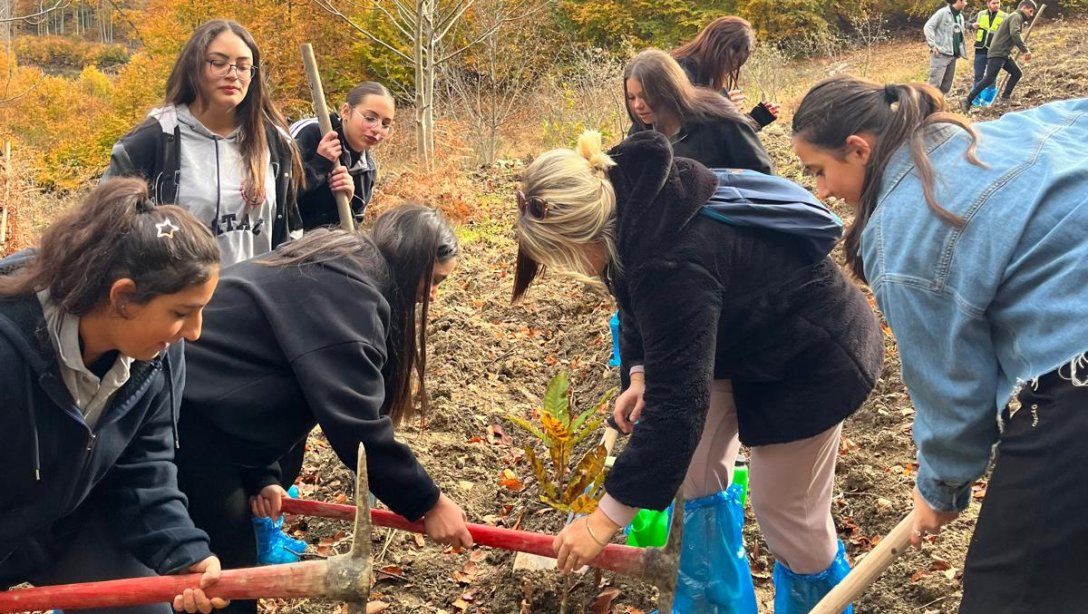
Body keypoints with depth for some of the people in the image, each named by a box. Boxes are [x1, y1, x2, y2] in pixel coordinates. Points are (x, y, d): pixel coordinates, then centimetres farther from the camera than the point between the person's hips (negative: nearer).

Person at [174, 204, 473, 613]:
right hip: (178, 408, -10)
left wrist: (264, 474, 7)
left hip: (195, 401, 10)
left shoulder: (332, 274, 14)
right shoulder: (347, 291, -18)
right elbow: (356, 422, -21)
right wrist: (428, 503, -13)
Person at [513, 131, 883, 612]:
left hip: (811, 357, -9)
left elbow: (677, 402, -37)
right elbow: (642, 306, 7)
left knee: (784, 508, 2)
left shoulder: (673, 263, -40)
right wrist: (639, 373, -9)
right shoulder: (631, 201, -13)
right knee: (696, 473, 10)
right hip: (745, 339, 9)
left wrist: (606, 518, -31)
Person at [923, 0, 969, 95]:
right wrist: (933, 45, -16)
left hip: (952, 55, 8)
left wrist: (960, 50, 11)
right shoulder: (943, 12, -6)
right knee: (934, 84, -13)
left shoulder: (960, 16, 18)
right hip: (940, 53, -8)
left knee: (946, 86, 7)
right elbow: (928, 27, -10)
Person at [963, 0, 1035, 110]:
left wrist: (1023, 51, 21)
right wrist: (1025, 50, -25)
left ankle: (1005, 98, 7)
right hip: (997, 53, -10)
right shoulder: (1016, 16, -9)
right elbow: (1014, 34, -25)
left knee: (1017, 73, 8)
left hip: (1005, 54, 10)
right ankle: (968, 100, -13)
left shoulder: (1018, 18, 23)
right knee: (989, 79, -15)